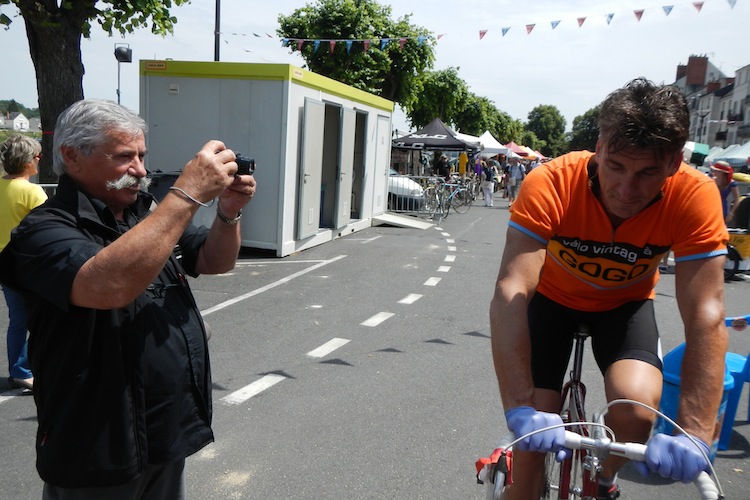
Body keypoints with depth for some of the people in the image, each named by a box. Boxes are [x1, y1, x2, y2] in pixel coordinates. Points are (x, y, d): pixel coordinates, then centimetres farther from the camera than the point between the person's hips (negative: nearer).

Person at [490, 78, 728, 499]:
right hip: (554, 296, -1)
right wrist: (520, 409, -48)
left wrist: (695, 434, -39)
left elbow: (706, 315, -31)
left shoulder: (695, 196, -30)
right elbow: (510, 295, -40)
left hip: (626, 303, 1)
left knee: (637, 406, -24)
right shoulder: (550, 184, -34)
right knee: (535, 438, -12)